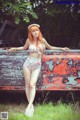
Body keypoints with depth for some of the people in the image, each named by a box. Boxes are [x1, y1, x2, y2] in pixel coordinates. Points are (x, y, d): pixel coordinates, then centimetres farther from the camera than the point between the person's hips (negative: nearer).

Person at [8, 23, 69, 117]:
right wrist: (15, 49, 15)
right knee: (27, 84, -1)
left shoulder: (42, 40, 3)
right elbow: (24, 48, 25)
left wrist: (61, 48, 17)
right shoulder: (29, 40, 3)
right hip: (28, 63, 1)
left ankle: (29, 106, -23)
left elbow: (50, 47, 21)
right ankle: (31, 105, 5)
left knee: (32, 85, -14)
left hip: (37, 65, -1)